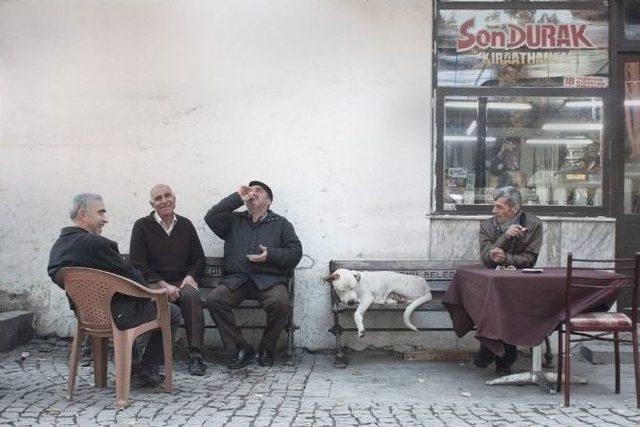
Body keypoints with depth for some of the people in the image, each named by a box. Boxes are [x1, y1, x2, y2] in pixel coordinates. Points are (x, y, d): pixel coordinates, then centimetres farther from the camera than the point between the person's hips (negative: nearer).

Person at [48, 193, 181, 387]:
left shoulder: (57, 247, 2)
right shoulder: (96, 243, -26)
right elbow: (129, 276, -20)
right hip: (113, 316, -9)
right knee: (173, 313, 7)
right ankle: (148, 369, 13)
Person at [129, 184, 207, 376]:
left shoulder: (185, 225, 16)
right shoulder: (142, 226, 5)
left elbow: (199, 259, 19)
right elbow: (138, 264, -3)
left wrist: (191, 276, -4)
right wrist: (164, 285, -13)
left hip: (182, 281, 3)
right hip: (154, 282, -2)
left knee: (192, 295, -32)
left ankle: (195, 355, -32)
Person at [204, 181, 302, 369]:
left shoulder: (280, 224, 17)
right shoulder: (234, 220, 22)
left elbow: (295, 252, 8)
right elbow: (210, 218, 3)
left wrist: (271, 254, -9)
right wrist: (237, 197, 4)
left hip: (269, 279, -2)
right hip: (236, 279, 2)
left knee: (280, 303, -33)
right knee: (214, 300, -26)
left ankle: (266, 349, -8)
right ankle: (241, 349, -13)